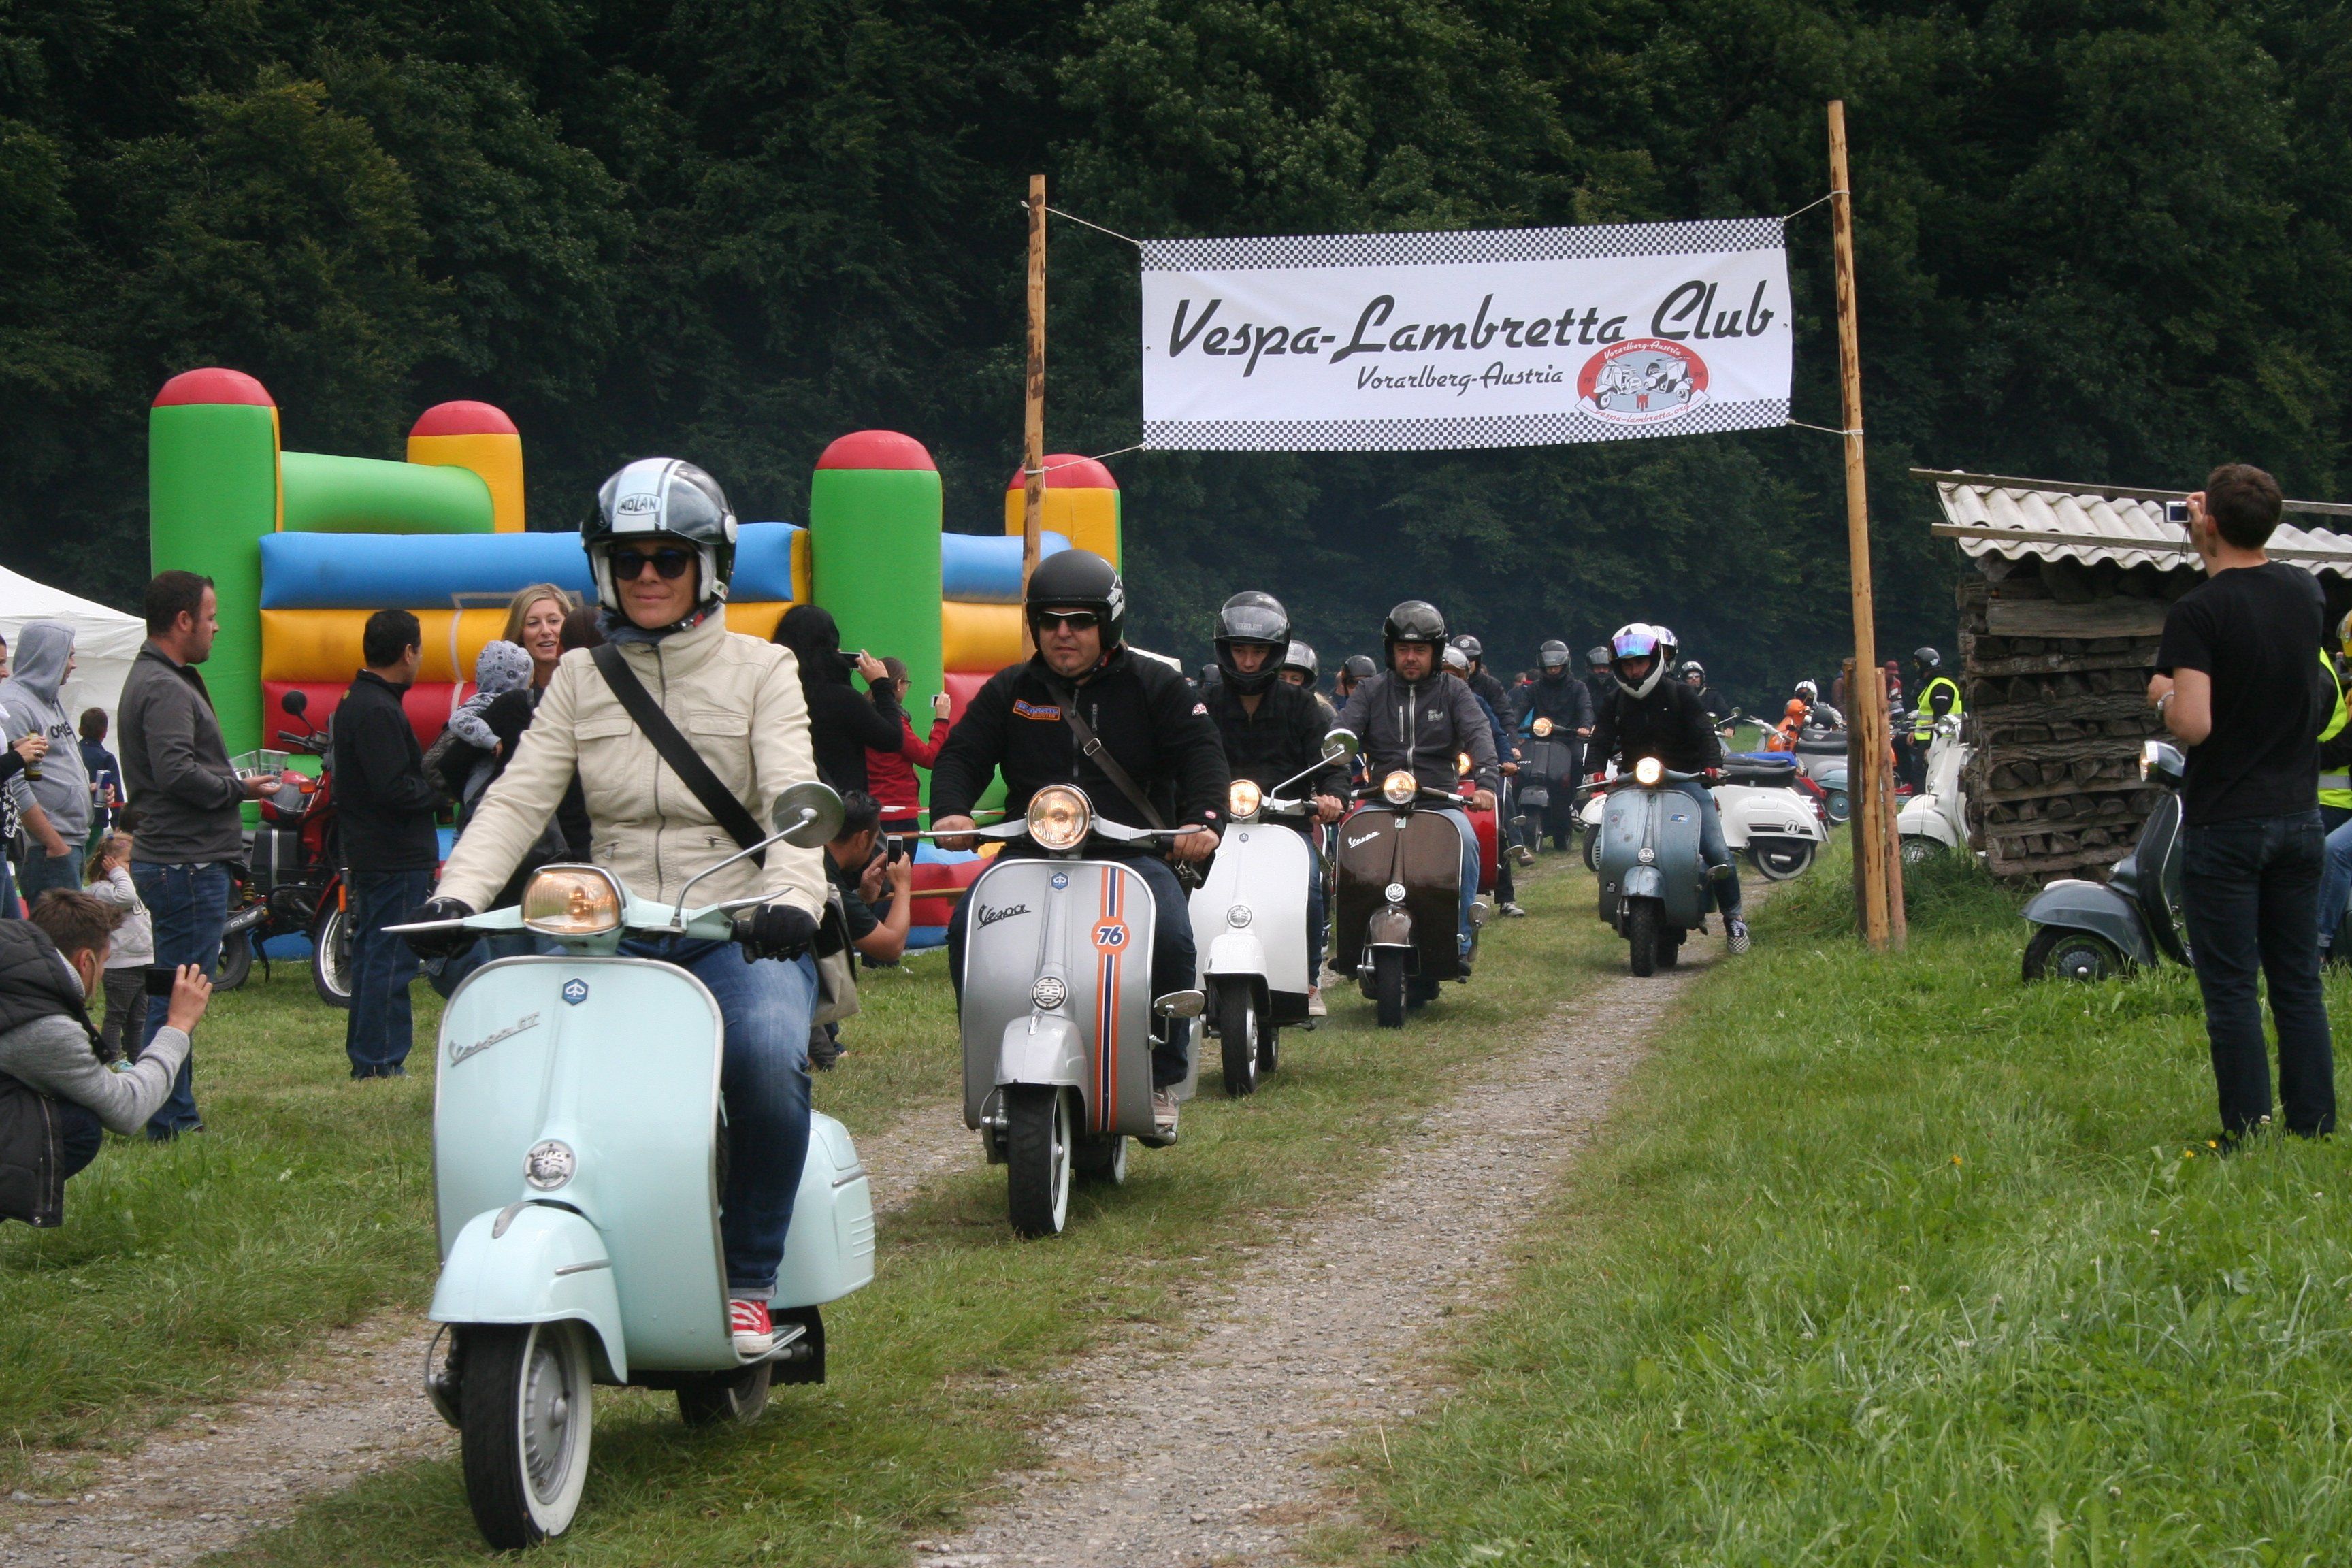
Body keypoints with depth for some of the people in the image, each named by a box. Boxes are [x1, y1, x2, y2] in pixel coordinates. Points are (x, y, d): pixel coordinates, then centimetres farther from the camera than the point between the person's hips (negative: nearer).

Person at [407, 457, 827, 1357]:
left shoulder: (761, 671, 6)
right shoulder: (580, 678, 14)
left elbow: (794, 797, -9)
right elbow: (519, 797, 3)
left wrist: (793, 897, -30)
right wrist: (457, 895, -16)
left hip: (739, 937, -3)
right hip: (614, 936, 3)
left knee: (769, 1061, -33)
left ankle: (749, 1282, -13)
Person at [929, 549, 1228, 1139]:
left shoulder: (1155, 687, 8)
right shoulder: (1010, 691, 15)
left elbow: (1201, 754, 0)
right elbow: (962, 753, 10)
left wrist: (1203, 819, -21)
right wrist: (951, 811, -13)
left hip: (1133, 853, -2)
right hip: (1030, 854, 2)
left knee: (1169, 936, -31)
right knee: (968, 928, -26)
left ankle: (1161, 1079, -14)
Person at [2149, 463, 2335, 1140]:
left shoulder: (2197, 613, -15)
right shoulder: (2306, 594, 4)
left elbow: (2193, 725, -23)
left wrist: (2163, 696, -2)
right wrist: (2218, 545, 25)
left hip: (2225, 825, -6)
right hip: (2298, 817, 6)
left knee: (2231, 989, -1)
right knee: (2299, 982, 10)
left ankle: (2248, 1134, -1)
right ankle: (2314, 1126, 11)